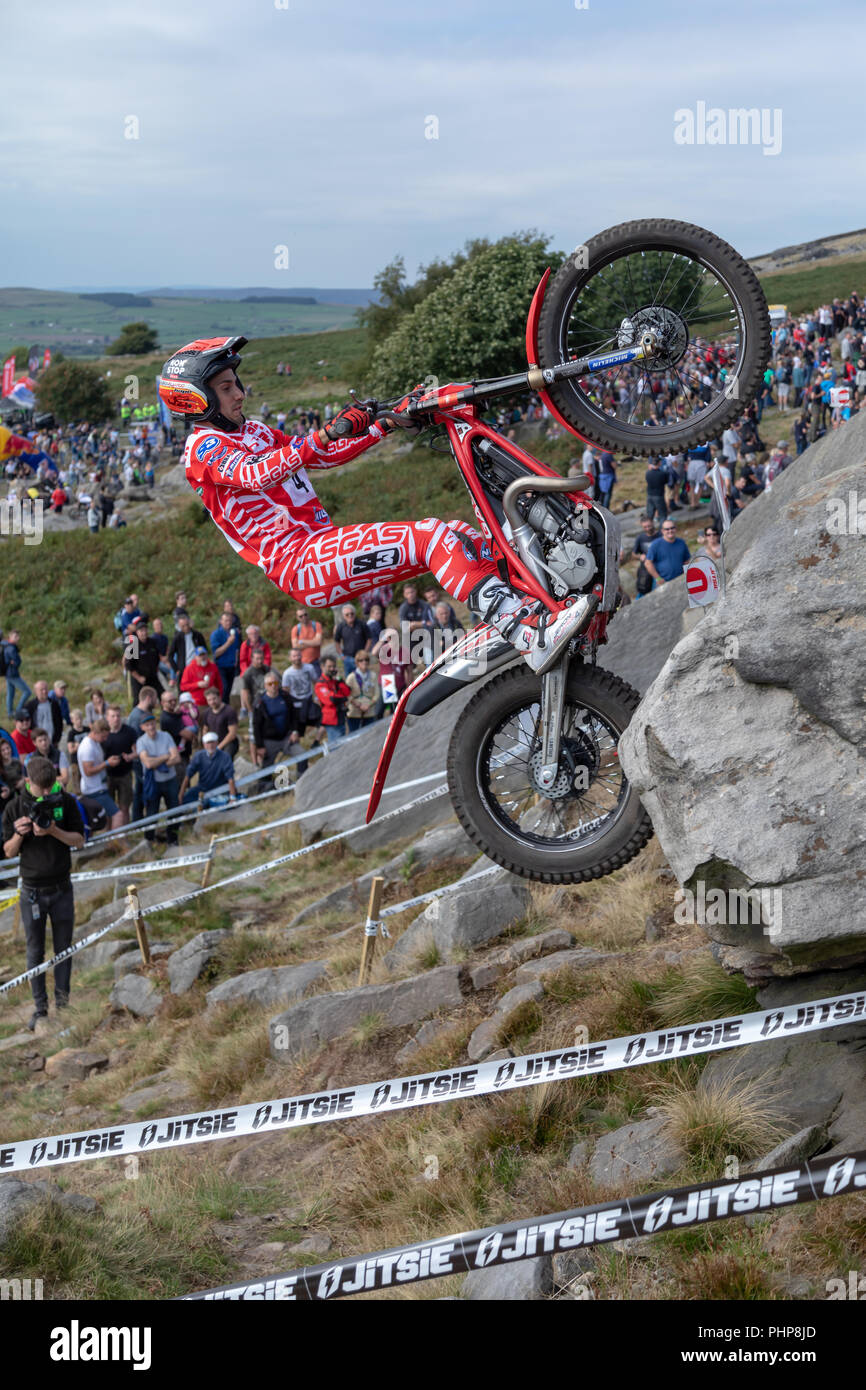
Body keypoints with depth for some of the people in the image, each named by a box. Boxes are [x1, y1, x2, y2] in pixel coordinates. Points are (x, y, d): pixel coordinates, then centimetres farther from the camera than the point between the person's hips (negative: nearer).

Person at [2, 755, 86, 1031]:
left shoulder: (66, 801, -5)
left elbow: (79, 841, -3)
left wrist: (53, 831, -20)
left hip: (61, 888, 1)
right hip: (32, 891, -1)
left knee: (64, 949, 8)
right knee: (35, 952, 5)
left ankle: (63, 1005, 19)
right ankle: (40, 1009, 13)